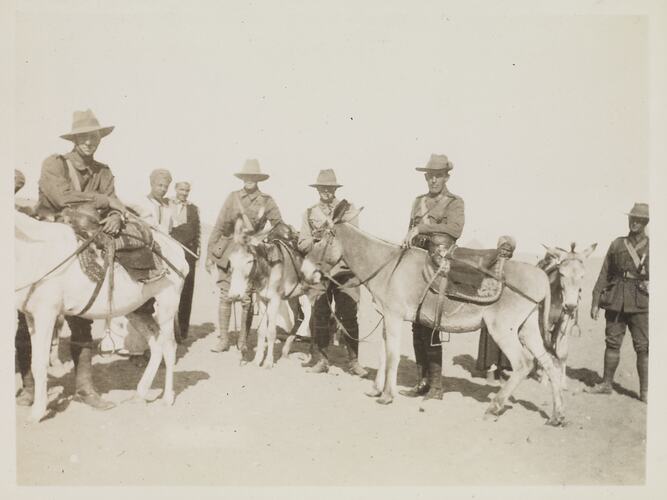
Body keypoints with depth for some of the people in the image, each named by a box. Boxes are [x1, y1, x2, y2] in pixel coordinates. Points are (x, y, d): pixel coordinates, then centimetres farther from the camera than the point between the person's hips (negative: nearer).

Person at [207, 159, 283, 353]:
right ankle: (223, 339, 12)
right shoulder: (233, 197, 5)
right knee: (225, 297, 2)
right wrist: (209, 253, 1)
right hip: (228, 249, 1)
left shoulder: (266, 201, 3)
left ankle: (243, 339, 15)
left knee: (246, 299, 2)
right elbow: (218, 226, 5)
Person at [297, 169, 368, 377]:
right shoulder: (310, 212, 13)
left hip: (343, 268, -2)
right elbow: (302, 243, 7)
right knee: (319, 314, 3)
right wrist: (314, 240, -13)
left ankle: (354, 361, 6)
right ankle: (320, 359, 13)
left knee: (348, 315, -1)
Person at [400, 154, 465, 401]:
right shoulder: (419, 201, 19)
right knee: (417, 326, 8)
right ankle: (423, 381, 18)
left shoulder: (455, 203, 1)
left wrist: (421, 228, -23)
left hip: (440, 264, -6)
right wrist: (407, 241, 3)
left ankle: (436, 385, -2)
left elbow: (455, 228, -18)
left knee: (430, 327, -11)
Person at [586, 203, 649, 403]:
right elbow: (604, 274, 8)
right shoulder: (617, 244, 8)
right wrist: (595, 301, 5)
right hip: (616, 300, 2)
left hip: (641, 303, -2)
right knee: (612, 343, 10)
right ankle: (606, 384, 22)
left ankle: (645, 391, 8)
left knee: (643, 347, -1)